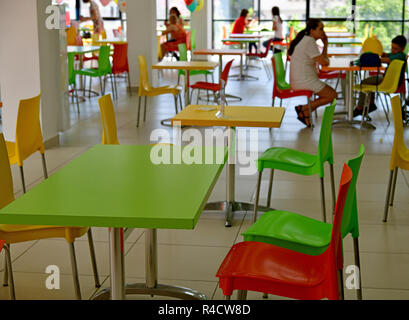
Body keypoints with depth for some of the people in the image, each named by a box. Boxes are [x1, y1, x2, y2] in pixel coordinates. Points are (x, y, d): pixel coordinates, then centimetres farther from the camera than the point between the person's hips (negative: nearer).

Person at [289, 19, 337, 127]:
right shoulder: (310, 42, -17)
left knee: (330, 92, 16)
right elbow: (323, 62, -18)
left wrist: (325, 44, 13)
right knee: (332, 95, -3)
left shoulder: (305, 40, 15)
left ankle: (305, 113, 10)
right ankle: (303, 109, 0)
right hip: (305, 81, -10)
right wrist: (327, 60, 0)